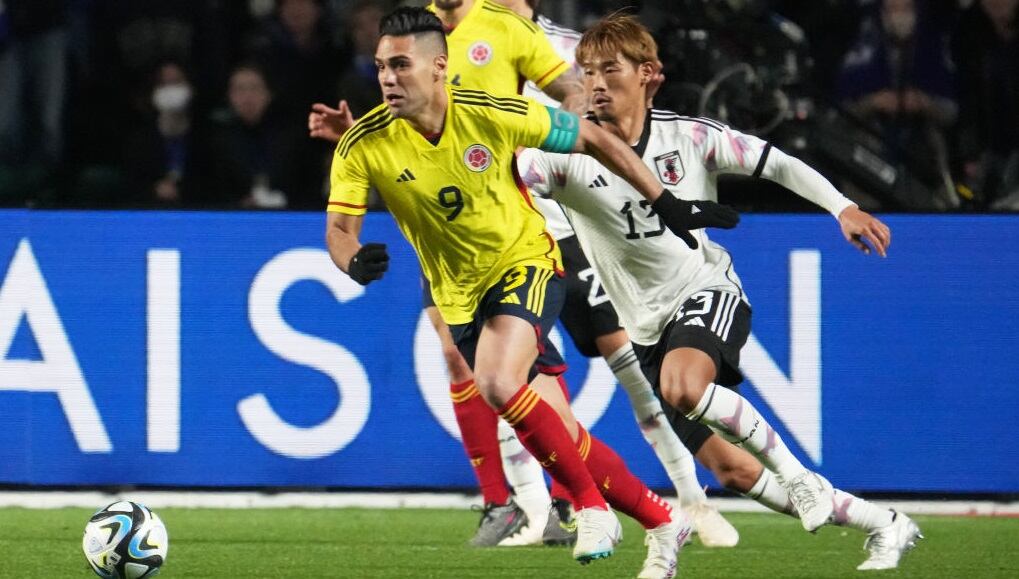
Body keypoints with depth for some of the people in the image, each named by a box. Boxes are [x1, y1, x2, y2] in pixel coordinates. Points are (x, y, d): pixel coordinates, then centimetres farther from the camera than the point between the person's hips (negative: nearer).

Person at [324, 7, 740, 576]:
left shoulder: (494, 114, -20)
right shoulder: (364, 145, -15)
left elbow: (595, 140, -8)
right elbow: (339, 228, -10)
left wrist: (668, 204, -5)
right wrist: (355, 262, -35)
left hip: (526, 263, -4)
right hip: (461, 293, 4)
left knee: (498, 384, -31)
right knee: (560, 437, 1)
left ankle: (592, 506, -13)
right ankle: (661, 520, 20)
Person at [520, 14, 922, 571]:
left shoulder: (688, 136, -6)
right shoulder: (572, 155, -7)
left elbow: (776, 164, 3)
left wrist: (842, 207, -5)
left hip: (706, 290, -3)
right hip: (646, 326, 3)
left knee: (681, 384, -37)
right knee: (731, 469, -1)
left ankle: (793, 472, -18)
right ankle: (883, 526, 11)